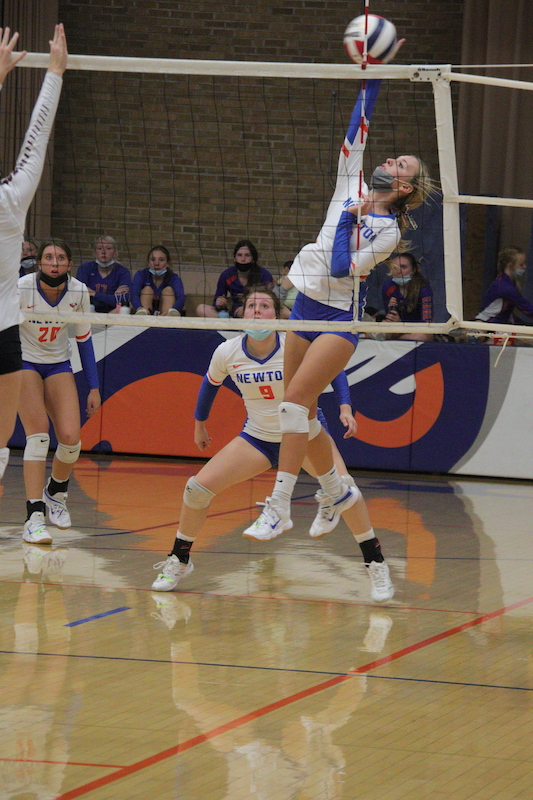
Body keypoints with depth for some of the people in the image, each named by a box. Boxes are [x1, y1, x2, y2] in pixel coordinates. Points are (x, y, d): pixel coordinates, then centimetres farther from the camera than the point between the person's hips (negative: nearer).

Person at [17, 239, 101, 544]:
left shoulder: (79, 292, -12)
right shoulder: (21, 288, -22)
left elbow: (84, 340, 1)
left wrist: (94, 387, 2)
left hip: (59, 365, 3)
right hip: (23, 362, -3)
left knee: (70, 438, -12)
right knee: (38, 433, -22)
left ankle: (56, 492, 21)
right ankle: (34, 516, -23)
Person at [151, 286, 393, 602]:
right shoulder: (227, 353, -13)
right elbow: (210, 384, 9)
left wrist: (345, 407, -23)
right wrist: (199, 424, 20)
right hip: (257, 438, 3)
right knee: (197, 488, -10)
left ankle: (377, 566, -12)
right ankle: (179, 562, 13)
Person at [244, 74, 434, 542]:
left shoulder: (389, 231, -8)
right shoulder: (352, 186, 9)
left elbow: (341, 270, -16)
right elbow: (358, 129, 3)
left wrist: (349, 220, -11)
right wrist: (373, 79, -2)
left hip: (339, 318, -7)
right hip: (306, 310, 7)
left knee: (297, 398, -20)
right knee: (302, 410, 7)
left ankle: (279, 507, -23)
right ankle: (337, 491, 25)